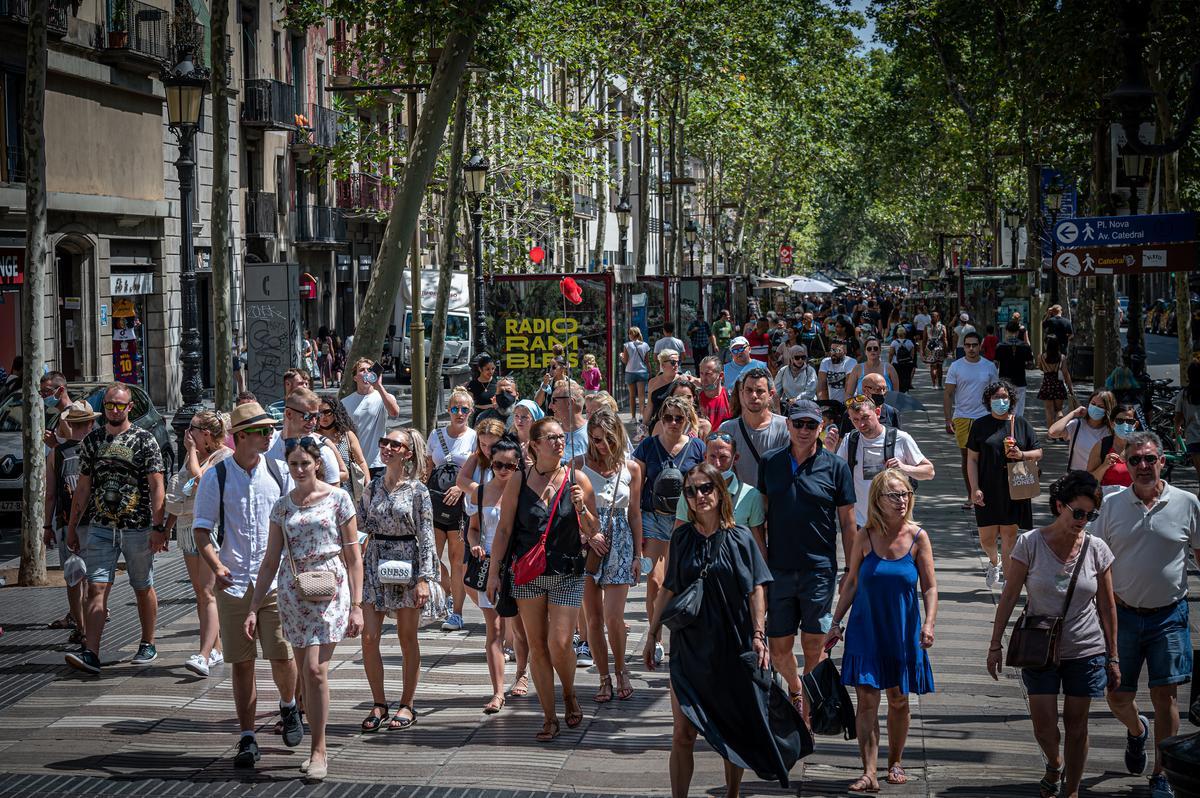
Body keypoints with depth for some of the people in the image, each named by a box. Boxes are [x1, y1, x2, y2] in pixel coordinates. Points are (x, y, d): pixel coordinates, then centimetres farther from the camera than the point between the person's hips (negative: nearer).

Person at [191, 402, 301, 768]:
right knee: (242, 662, 2)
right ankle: (247, 739, 9)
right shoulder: (216, 477, 0)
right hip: (234, 583, -1)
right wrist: (216, 566, -17)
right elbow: (201, 529, 0)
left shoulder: (277, 472, 5)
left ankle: (289, 707, 29)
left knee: (282, 656, -3)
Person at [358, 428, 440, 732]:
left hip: (406, 564, -4)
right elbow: (362, 524, 13)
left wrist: (424, 578, -12)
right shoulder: (373, 487, 9)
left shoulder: (418, 490, -4)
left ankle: (407, 705, 15)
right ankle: (379, 703, 9)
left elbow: (426, 536, -7)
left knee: (407, 639, 5)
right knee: (369, 638, -3)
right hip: (374, 564, 4)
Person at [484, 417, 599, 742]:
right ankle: (549, 717, 12)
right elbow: (504, 529, 5)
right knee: (537, 646, 3)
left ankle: (569, 694, 19)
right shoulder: (518, 482, 1)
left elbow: (594, 532, 4)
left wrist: (581, 508, -15)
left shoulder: (577, 480, 0)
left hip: (567, 575, -1)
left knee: (559, 644, -11)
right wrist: (494, 572, 2)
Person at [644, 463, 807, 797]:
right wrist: (652, 635, 8)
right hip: (689, 647, 1)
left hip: (733, 648, -1)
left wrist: (758, 635, -10)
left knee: (734, 729, 9)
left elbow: (756, 590, -2)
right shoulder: (682, 538, 3)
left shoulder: (740, 538, -2)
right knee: (683, 734, -2)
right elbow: (669, 590, 8)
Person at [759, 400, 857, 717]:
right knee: (779, 648, 7)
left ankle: (812, 703, 14)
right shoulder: (770, 462, 6)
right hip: (778, 569, 2)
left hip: (819, 569, -2)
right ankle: (795, 691, 34)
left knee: (814, 645, -1)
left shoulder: (835, 467, -1)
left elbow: (848, 522, 2)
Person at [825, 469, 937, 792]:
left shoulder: (918, 537, -5)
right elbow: (851, 582, 5)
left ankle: (895, 762, 31)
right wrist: (836, 623, 4)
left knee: (898, 700, 12)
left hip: (902, 631, 0)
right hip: (866, 629, 0)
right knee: (867, 699, -7)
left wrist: (929, 623, -15)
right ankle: (869, 773, -8)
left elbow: (929, 586, -2)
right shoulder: (865, 536, -4)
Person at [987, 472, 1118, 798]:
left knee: (1076, 726, 7)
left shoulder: (1097, 549, -5)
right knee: (1043, 724, -2)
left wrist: (1112, 657, 4)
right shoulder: (1030, 543, -10)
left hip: (1085, 652, 1)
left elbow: (1106, 606, 2)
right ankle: (1054, 764, 31)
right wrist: (995, 643, -4)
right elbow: (1009, 596, -4)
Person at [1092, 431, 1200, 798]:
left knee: (1166, 696, -1)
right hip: (1122, 614, 2)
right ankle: (1136, 730, 42)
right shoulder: (1111, 504, 0)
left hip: (1168, 616, -2)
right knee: (1117, 696, 7)